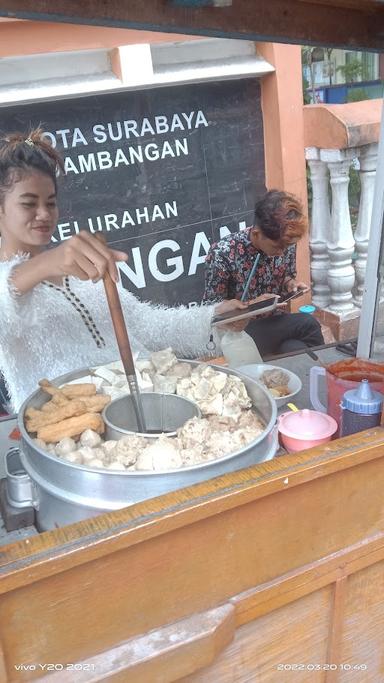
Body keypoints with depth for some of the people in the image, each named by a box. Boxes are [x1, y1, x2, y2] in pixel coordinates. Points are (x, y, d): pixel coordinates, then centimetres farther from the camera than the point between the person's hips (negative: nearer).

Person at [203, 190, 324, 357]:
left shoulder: (286, 244, -5)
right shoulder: (222, 253, -20)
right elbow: (211, 306, -11)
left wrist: (290, 284, -9)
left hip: (275, 322, 5)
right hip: (238, 329, -4)